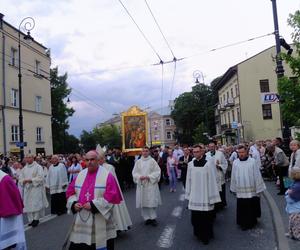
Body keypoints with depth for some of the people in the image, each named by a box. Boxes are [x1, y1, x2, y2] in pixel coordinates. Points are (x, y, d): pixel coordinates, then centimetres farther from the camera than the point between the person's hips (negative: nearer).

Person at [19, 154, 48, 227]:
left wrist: (31, 180, -18)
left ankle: (36, 219, 6)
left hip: (36, 188, -5)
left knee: (36, 204, -5)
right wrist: (24, 181, -11)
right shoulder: (24, 168, 12)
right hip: (27, 189, 5)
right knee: (28, 205, 5)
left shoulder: (38, 167, -4)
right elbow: (20, 178, 11)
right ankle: (31, 220, 13)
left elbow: (40, 178, -12)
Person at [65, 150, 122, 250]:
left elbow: (112, 196, -14)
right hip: (81, 219, 4)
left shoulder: (107, 176, -8)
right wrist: (74, 203, -6)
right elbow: (70, 192, 13)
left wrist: (93, 205, -18)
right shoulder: (80, 175, 8)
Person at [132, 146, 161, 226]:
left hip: (151, 184, -2)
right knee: (143, 202, 4)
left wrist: (149, 177, -15)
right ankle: (146, 218, 15)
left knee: (152, 201, -3)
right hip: (141, 184, 2)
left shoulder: (152, 161, -2)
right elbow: (134, 172, 5)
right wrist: (140, 177, -13)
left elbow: (157, 171, -4)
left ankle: (153, 218, 9)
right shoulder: (138, 161, 5)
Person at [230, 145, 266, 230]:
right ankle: (244, 223, 21)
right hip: (240, 191, 1)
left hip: (251, 190, -1)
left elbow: (257, 175, -3)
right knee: (242, 208, 5)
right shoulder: (235, 162, 1)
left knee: (251, 207, 9)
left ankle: (251, 222, 28)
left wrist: (258, 189, -2)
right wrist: (234, 189, 9)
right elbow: (233, 177, 7)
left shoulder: (252, 161, -6)